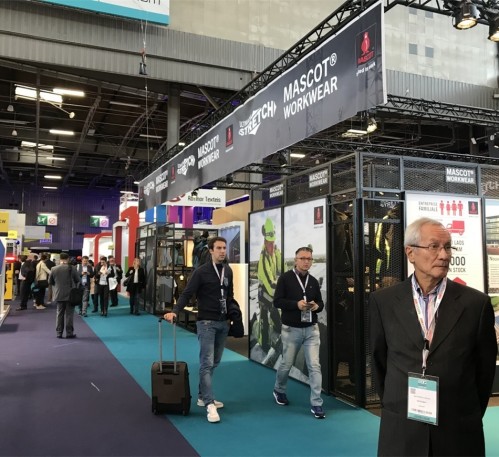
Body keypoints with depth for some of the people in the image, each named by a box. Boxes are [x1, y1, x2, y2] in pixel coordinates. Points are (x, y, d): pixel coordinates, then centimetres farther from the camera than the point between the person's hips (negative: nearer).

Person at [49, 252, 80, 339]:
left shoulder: (54, 269, -4)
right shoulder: (72, 269, -10)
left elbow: (50, 282, 7)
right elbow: (78, 281, 0)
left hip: (59, 295, 2)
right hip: (70, 295, -2)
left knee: (60, 314, 11)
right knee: (69, 314, 4)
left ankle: (59, 333, 13)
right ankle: (69, 333, 6)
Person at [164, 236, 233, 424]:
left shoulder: (228, 271, 9)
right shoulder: (201, 272, -10)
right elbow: (187, 294, -14)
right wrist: (175, 311, -28)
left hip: (223, 322, 6)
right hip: (207, 322, -6)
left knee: (214, 362, 11)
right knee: (206, 362, -10)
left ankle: (202, 396, 23)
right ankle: (210, 404, -9)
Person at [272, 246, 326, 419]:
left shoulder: (314, 281, 7)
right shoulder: (285, 278, -7)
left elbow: (321, 303, 14)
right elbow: (277, 301, -12)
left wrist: (316, 306, -10)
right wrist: (296, 304, -25)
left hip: (311, 329, 3)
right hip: (291, 329, -3)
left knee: (314, 365, -3)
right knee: (286, 364, 12)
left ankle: (316, 403, 5)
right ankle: (279, 390, 39)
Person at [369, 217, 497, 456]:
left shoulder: (476, 302, -5)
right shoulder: (383, 301, -3)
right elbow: (379, 359, 6)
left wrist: (470, 417, 10)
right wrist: (392, 406, 11)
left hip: (458, 431, 0)